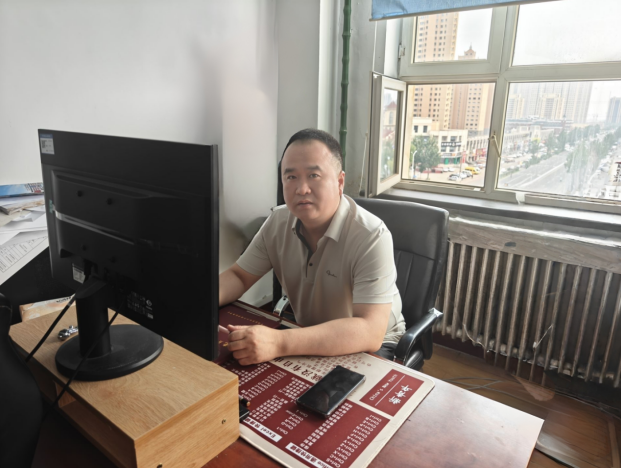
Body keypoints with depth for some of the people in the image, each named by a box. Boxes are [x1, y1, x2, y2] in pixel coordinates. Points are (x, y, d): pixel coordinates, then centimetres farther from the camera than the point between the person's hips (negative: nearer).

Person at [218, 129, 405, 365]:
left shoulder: (371, 237, -28)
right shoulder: (278, 221, -9)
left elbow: (369, 332, -36)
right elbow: (239, 276, 0)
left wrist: (280, 343, -47)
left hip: (371, 344, -4)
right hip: (308, 336, 4)